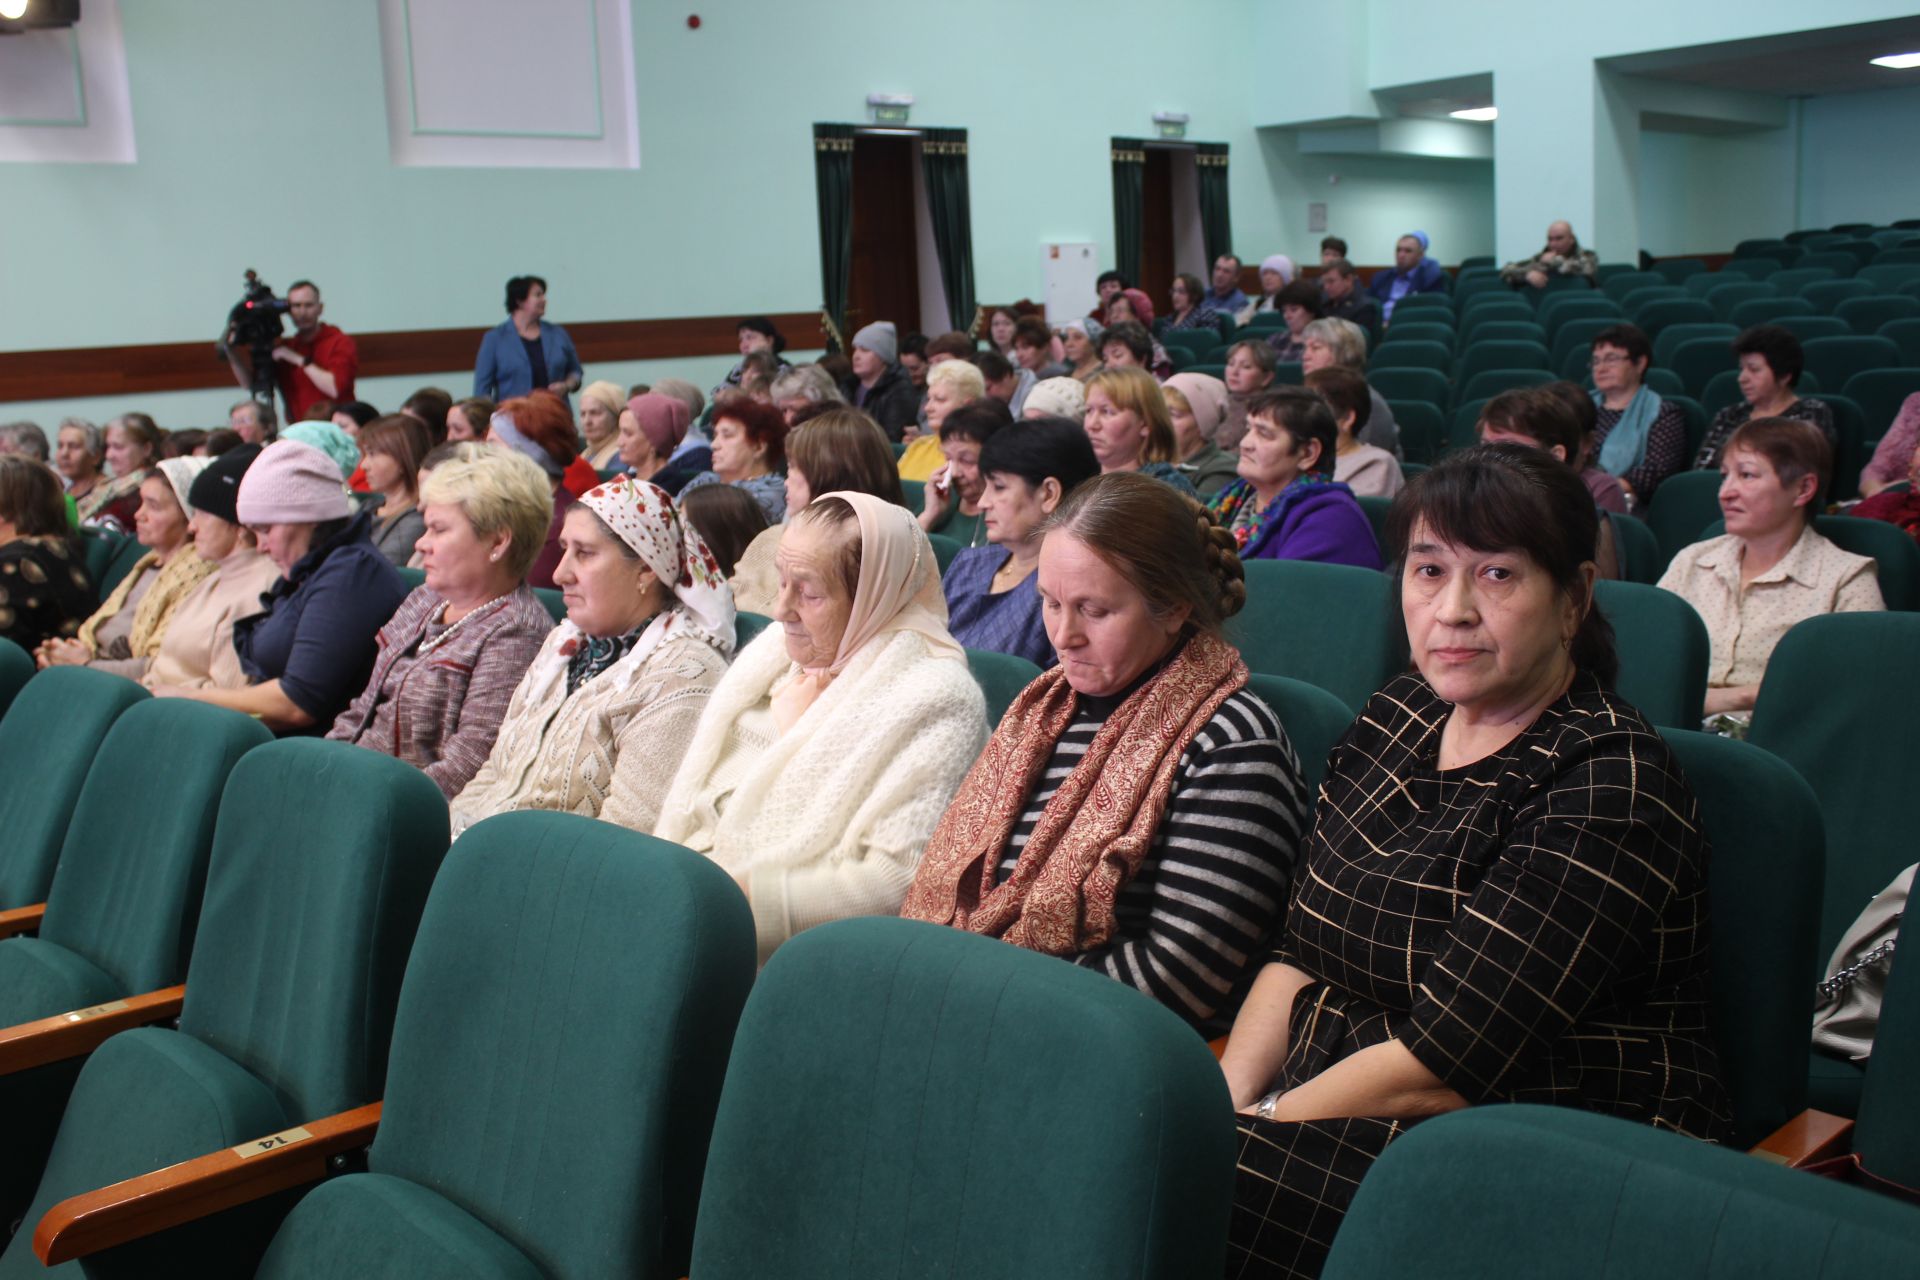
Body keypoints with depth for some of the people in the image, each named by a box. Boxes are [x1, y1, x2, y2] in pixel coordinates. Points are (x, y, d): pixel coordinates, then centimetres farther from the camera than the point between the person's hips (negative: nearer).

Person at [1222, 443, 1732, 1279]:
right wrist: (1225, 1107, -8)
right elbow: (1299, 953, 7)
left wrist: (1251, 1134, -16)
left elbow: (1441, 1064, -20)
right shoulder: (1394, 720, 7)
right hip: (1338, 1114, 7)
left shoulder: (1607, 787, -16)